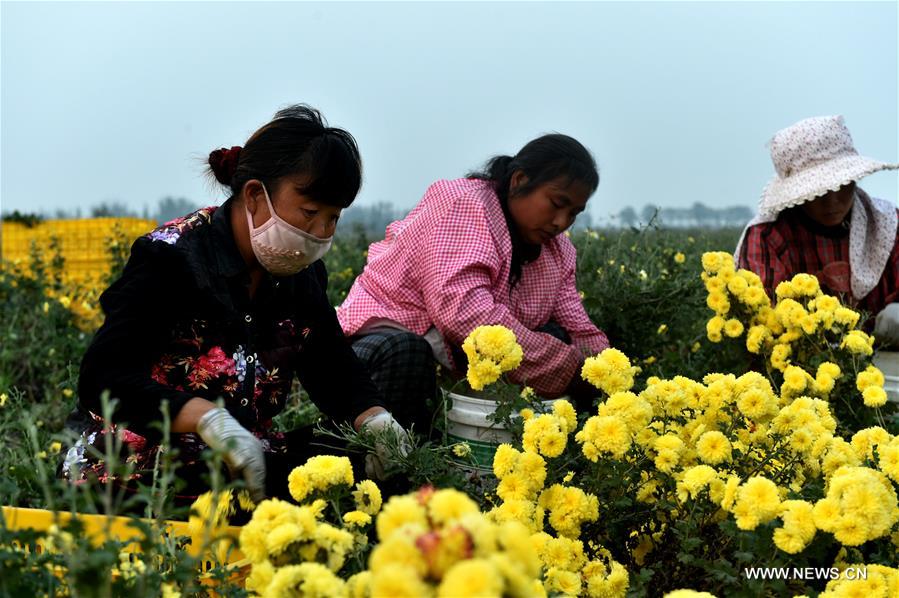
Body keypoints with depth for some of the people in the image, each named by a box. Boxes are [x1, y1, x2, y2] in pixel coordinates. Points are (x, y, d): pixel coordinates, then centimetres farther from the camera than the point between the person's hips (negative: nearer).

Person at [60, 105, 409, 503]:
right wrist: (208, 419, -36)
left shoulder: (303, 275, 5)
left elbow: (335, 370, 10)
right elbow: (101, 379, -21)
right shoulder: (172, 259, -15)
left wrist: (373, 418, -13)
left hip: (250, 467, 7)